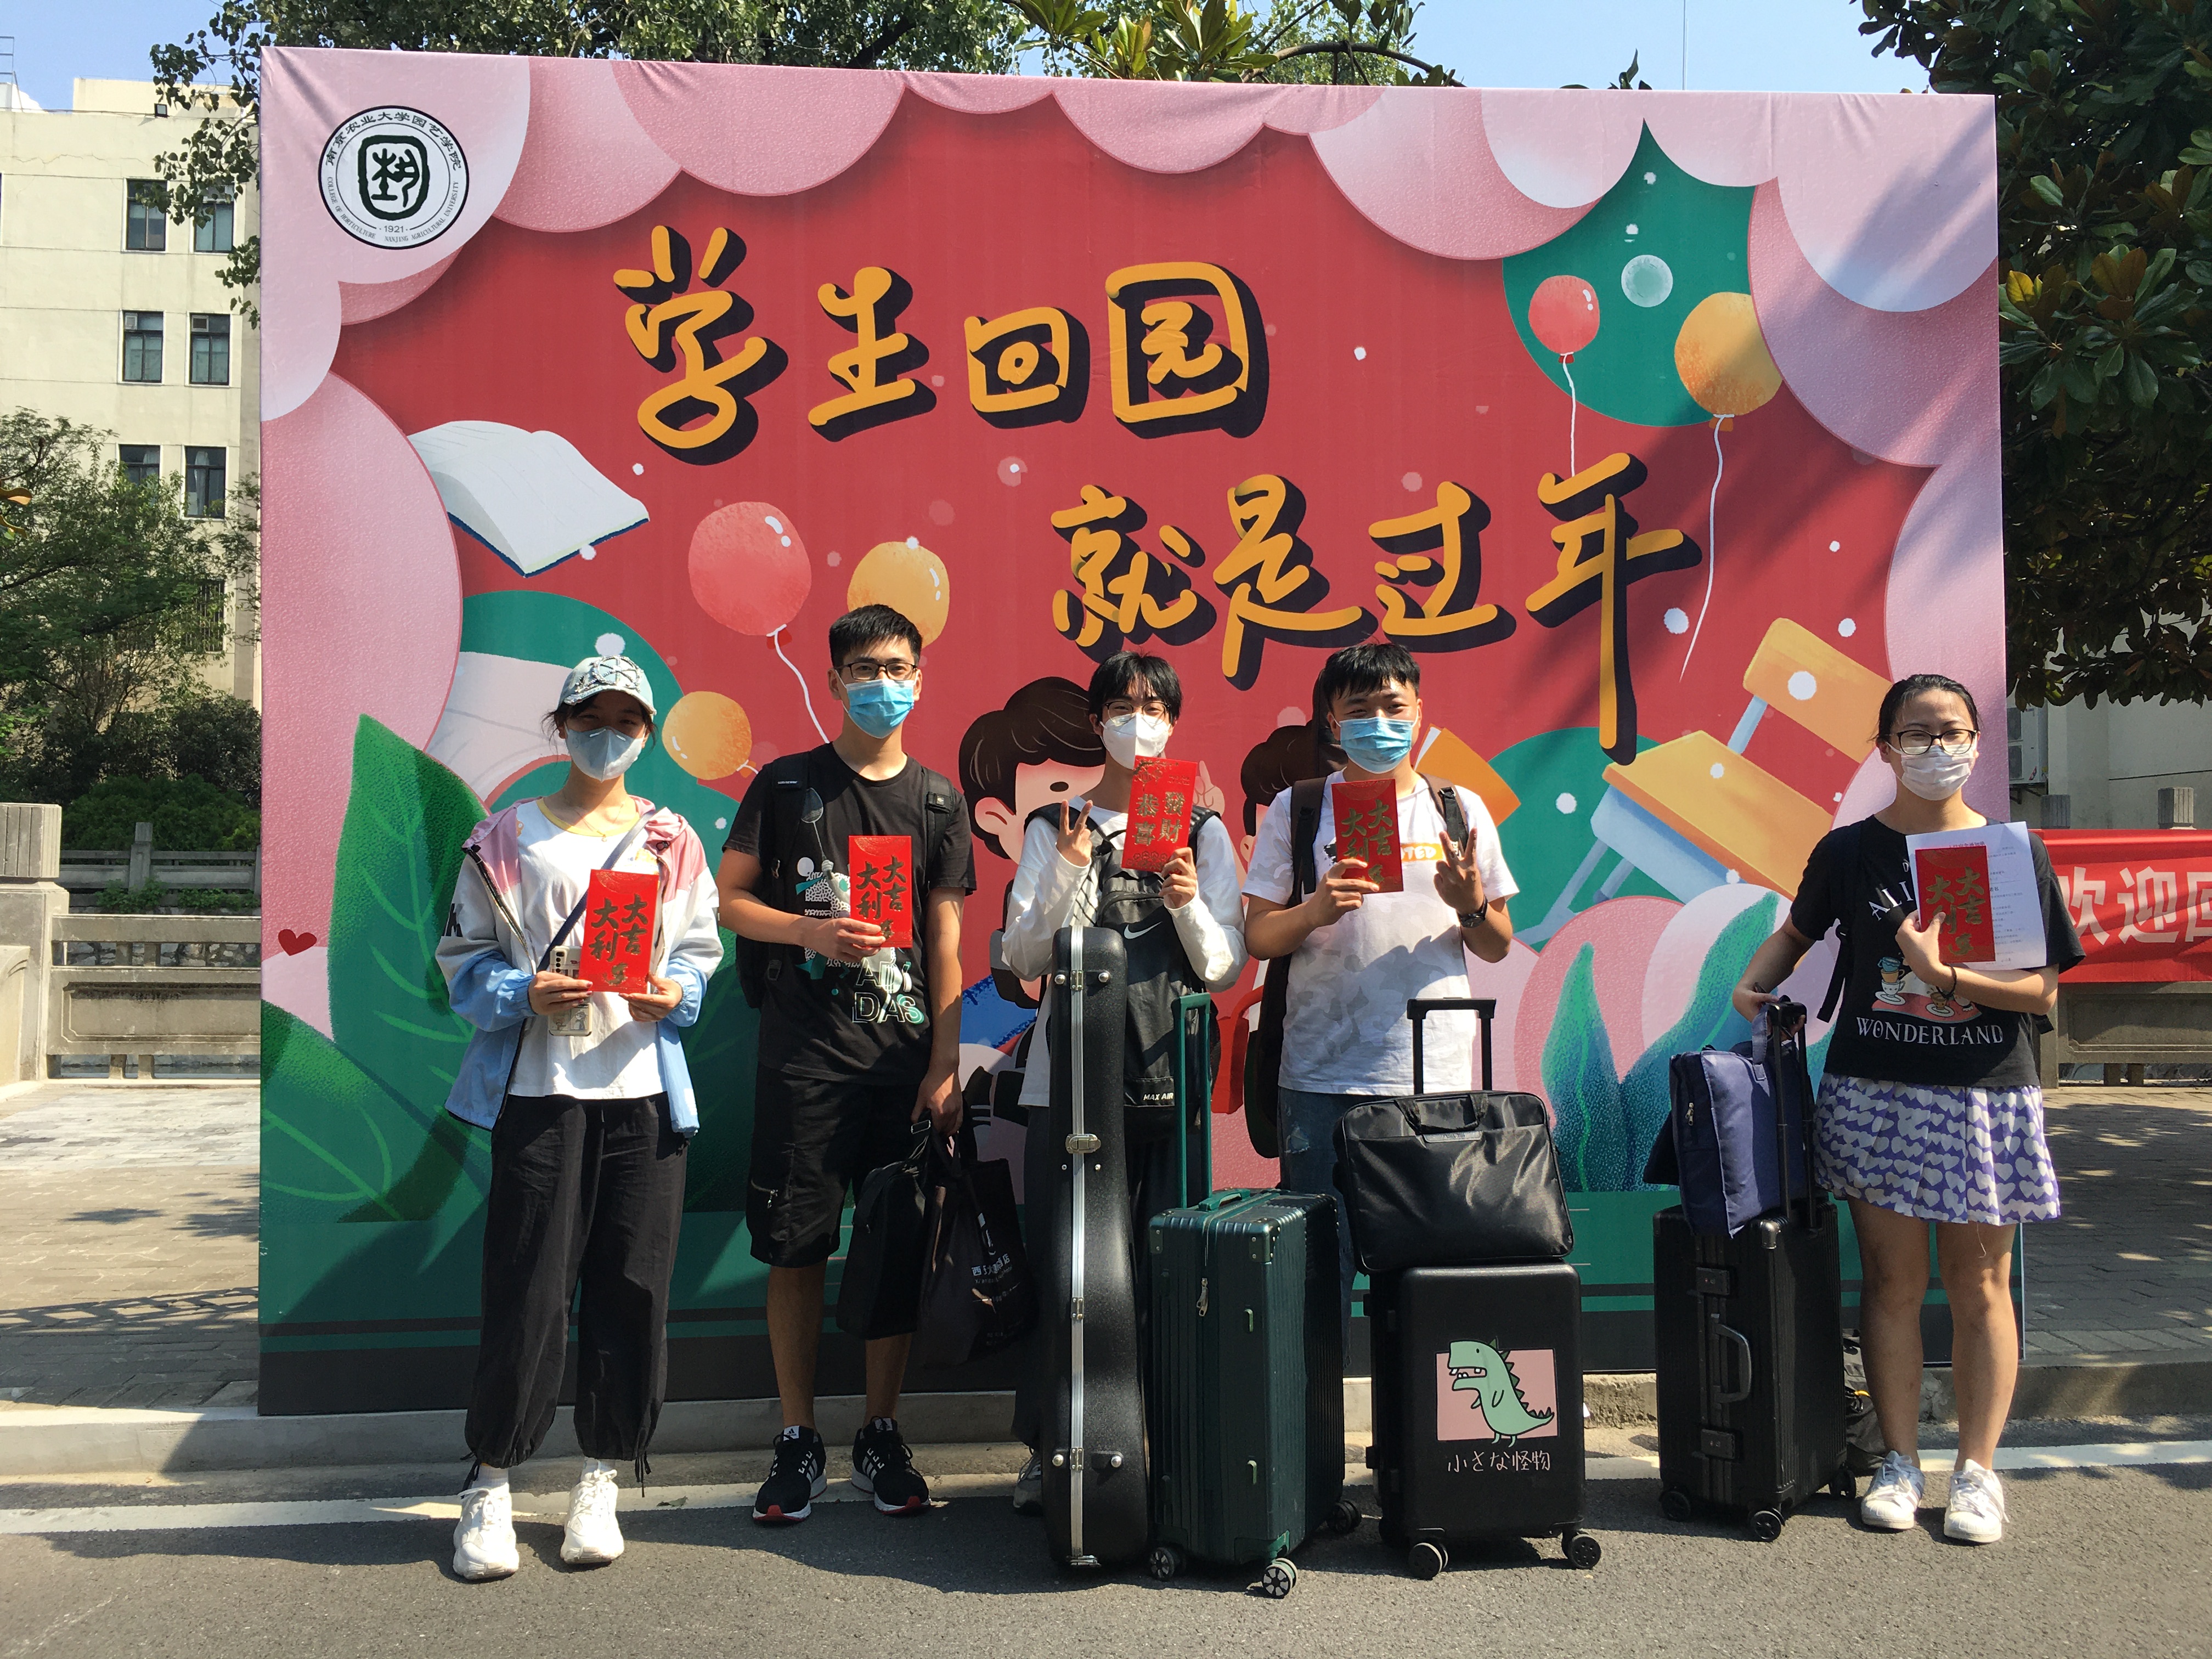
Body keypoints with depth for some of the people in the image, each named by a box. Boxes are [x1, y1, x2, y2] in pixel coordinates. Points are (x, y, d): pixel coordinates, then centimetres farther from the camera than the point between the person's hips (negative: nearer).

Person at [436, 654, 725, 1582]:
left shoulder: (674, 842, 12)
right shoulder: (509, 837, 6)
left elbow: (701, 950, 12)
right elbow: (465, 956, 4)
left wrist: (672, 994, -9)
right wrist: (524, 995, -14)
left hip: (644, 1091, 2)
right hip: (541, 1088, -2)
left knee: (633, 1288, 4)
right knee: (527, 1288, -2)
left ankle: (601, 1481, 18)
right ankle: (490, 1486, 13)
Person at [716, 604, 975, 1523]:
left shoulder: (938, 800, 9)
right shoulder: (787, 784, 6)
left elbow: (946, 941, 6)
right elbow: (730, 900, 4)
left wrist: (945, 1066, -1)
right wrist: (811, 931, -14)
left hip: (905, 1055, 1)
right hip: (805, 1054, -1)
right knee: (796, 1246, 1)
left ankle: (882, 1437, 20)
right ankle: (799, 1440, 16)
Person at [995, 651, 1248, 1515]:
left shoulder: (1203, 830, 10)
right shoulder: (1054, 827, 10)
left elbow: (1224, 969, 6)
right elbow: (1023, 957, 2)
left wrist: (1189, 904, -13)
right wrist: (1066, 873, -12)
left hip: (1171, 1077, 0)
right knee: (1061, 1259, -2)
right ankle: (1049, 1446, 9)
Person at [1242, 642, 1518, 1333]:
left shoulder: (1460, 809, 11)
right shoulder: (1296, 810, 7)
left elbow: (1499, 947, 13)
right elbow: (1258, 938, 4)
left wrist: (1471, 907, -7)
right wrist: (1315, 911, -15)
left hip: (1437, 1073, 1)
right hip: (1321, 1076, -1)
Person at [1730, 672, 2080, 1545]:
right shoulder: (1849, 851, 2)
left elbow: (2043, 991, -3)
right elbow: (1797, 932, 20)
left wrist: (1945, 977, -18)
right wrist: (1757, 983, 2)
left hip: (1986, 1093, 0)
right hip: (1876, 1089, 1)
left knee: (1977, 1284, 6)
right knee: (1893, 1281, 5)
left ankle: (1977, 1470, 17)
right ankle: (1900, 1464, 16)